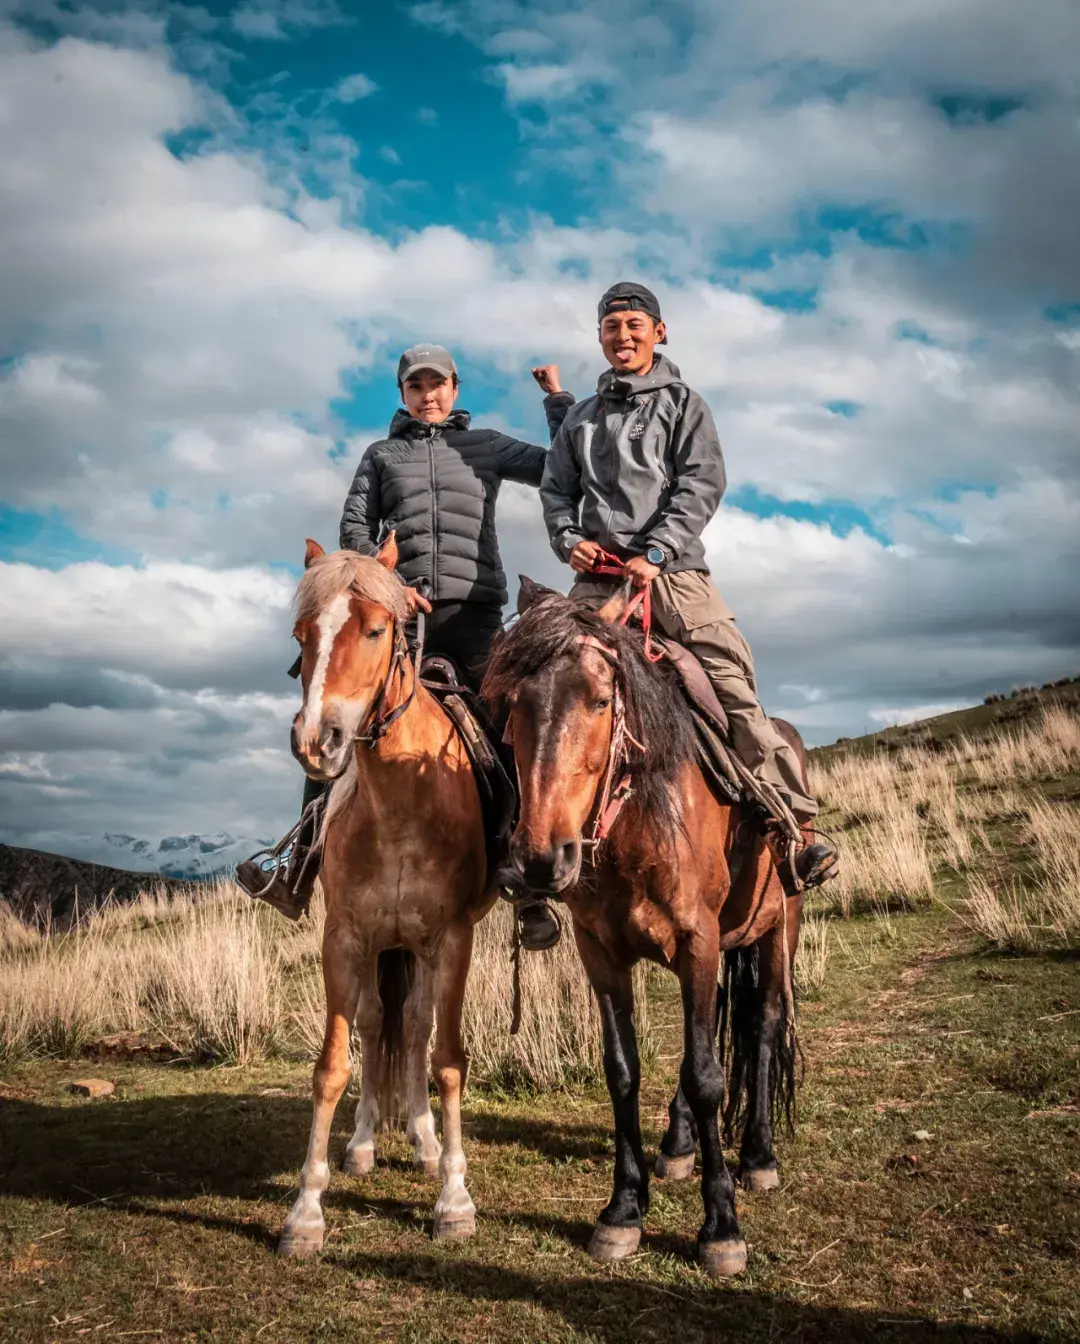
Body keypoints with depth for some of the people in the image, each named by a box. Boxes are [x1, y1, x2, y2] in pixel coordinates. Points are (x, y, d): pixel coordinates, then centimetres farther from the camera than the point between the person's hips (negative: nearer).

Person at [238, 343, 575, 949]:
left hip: (474, 610, -1)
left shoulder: (488, 447, 18)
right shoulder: (381, 455, 20)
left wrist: (557, 397, 12)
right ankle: (299, 878, -4)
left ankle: (530, 889, -4)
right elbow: (355, 527, 10)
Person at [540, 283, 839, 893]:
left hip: (673, 571, -3)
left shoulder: (683, 404, 12)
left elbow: (702, 484, -1)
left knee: (732, 678, -14)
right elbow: (556, 489, 18)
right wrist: (568, 539, -4)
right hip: (598, 577, 3)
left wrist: (654, 552, -14)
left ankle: (787, 823, -12)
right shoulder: (581, 418, 23)